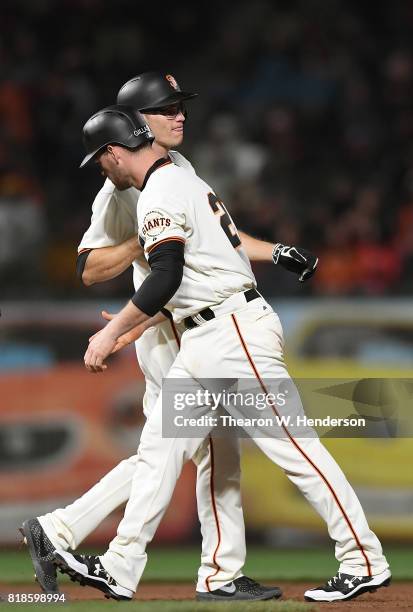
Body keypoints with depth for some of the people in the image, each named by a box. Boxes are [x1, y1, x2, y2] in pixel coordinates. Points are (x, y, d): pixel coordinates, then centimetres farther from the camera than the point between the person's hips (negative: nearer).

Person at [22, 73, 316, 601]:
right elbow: (90, 270, -15)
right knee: (217, 446, -5)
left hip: (197, 324, 9)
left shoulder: (179, 168, 16)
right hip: (169, 332, -9)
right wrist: (147, 240, -25)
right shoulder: (124, 187, -12)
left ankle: (57, 532, 11)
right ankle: (222, 574, 2)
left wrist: (277, 252, 14)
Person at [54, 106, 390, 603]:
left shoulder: (160, 193, -11)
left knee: (293, 447, -9)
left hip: (234, 333, -11)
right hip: (202, 345, 11)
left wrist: (113, 332, -18)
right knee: (159, 445, 8)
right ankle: (120, 568, 10)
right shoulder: (185, 181, 20)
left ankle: (365, 563, -7)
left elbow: (166, 277, -23)